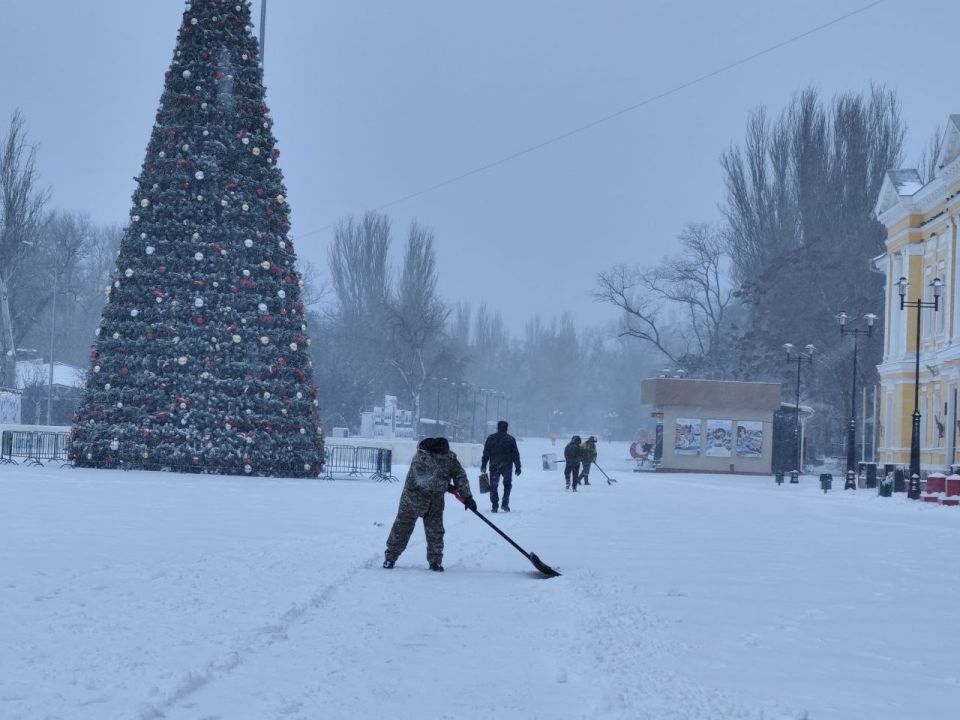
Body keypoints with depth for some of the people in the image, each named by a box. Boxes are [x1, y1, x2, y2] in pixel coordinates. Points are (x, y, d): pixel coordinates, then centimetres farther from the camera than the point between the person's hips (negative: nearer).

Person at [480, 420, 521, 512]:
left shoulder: (490, 438, 0)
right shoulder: (511, 439, -1)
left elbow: (486, 453, 0)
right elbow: (515, 454, 0)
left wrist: (483, 465, 3)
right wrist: (518, 467, 5)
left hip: (494, 466, 0)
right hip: (507, 466, 0)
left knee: (493, 486, 8)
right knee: (507, 485, 14)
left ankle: (494, 506, 2)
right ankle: (505, 504, 3)